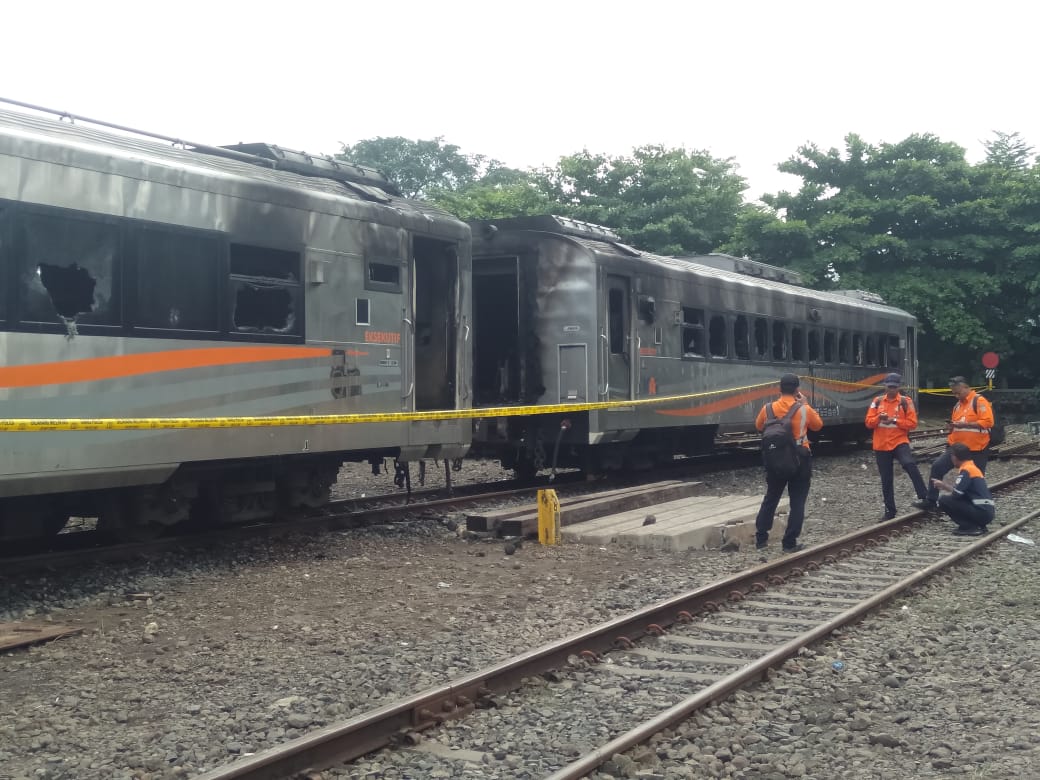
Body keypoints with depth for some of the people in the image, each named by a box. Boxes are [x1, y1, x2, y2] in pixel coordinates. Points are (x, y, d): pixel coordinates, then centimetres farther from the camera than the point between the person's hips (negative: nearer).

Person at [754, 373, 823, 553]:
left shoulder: (768, 408, -5)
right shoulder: (804, 410, -11)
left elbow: (759, 426, 14)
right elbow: (818, 425, 8)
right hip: (800, 459, -3)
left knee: (770, 498, 15)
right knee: (797, 502, 4)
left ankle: (760, 538, 16)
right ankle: (789, 543, 3)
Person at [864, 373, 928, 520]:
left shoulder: (906, 401, -1)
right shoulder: (877, 401, 6)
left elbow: (912, 423, -7)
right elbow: (868, 422, 3)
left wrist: (895, 421, -18)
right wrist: (879, 418, -17)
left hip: (900, 442, -3)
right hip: (881, 445, 3)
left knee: (909, 464, -31)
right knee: (886, 480, 8)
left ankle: (924, 497, -25)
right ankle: (890, 511, 18)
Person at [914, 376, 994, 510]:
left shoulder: (979, 401, -11)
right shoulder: (958, 405, 13)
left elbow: (987, 422, -21)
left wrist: (964, 424, -23)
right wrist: (952, 427, 0)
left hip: (976, 450, -6)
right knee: (937, 467, -7)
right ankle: (931, 501, -1)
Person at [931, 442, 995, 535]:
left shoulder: (966, 470, -11)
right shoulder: (972, 467, 16)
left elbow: (956, 493, -18)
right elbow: (962, 486, 20)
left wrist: (943, 486, -1)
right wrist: (944, 484, 20)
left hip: (982, 512, -9)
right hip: (988, 511, 9)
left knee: (944, 501, -7)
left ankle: (971, 527, -8)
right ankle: (978, 525, 11)